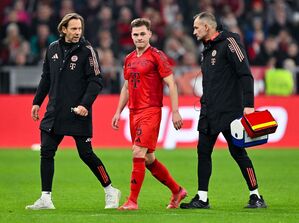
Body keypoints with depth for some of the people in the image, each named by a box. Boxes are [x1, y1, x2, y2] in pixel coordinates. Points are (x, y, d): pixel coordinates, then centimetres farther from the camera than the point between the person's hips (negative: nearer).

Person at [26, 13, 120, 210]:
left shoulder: (86, 51, -6)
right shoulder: (53, 49, 9)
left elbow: (96, 81, -10)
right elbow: (46, 78, 19)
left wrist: (85, 104, -20)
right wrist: (37, 102, 16)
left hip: (78, 114, -5)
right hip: (54, 113, 5)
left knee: (86, 154, -3)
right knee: (46, 152, -1)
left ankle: (111, 191, 14)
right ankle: (46, 199, 4)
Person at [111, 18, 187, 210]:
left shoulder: (157, 56, -6)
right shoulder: (129, 59, 15)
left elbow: (171, 83, -8)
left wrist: (175, 111, -14)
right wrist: (118, 112, 19)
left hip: (151, 111, -8)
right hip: (134, 113, 8)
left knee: (139, 153, -15)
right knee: (148, 159, 11)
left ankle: (133, 201, -12)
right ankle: (177, 191, 26)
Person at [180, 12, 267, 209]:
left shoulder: (228, 42, -9)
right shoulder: (207, 49, 18)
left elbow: (245, 74, -15)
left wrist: (248, 105, -21)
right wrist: (205, 104, 19)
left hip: (229, 111, -9)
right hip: (209, 113, 9)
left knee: (237, 152, -6)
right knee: (203, 152, 4)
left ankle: (256, 197, 2)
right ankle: (202, 198, 8)